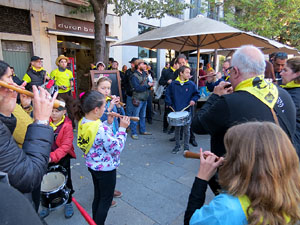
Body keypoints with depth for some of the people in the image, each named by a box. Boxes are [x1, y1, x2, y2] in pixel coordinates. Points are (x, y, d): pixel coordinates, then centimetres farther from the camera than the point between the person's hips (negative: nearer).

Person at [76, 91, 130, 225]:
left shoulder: (83, 122, -8)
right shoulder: (102, 129, -34)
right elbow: (117, 149, -25)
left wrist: (108, 123, -3)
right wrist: (122, 128, -19)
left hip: (92, 165, 9)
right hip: (106, 169, -8)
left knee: (97, 196, 28)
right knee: (106, 200, 16)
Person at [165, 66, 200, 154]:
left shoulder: (191, 84, -2)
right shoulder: (173, 84, -1)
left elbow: (197, 94, 8)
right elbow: (168, 94, 9)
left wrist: (193, 100, -10)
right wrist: (169, 103, 0)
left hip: (187, 111, -1)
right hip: (176, 111, 1)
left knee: (186, 130, 5)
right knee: (177, 129, 13)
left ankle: (186, 147, 21)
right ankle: (177, 146, 29)